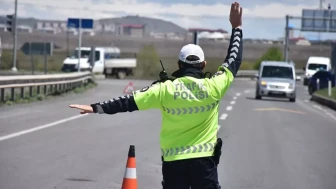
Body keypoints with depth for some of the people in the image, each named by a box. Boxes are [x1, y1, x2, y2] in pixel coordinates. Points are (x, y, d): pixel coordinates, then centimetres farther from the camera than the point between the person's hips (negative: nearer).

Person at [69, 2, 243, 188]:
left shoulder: (166, 89, -8)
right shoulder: (213, 87, -6)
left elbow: (130, 101, -8)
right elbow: (233, 61, 7)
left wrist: (97, 107, -4)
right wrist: (237, 27, 17)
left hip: (173, 161, 0)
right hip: (204, 161, 0)